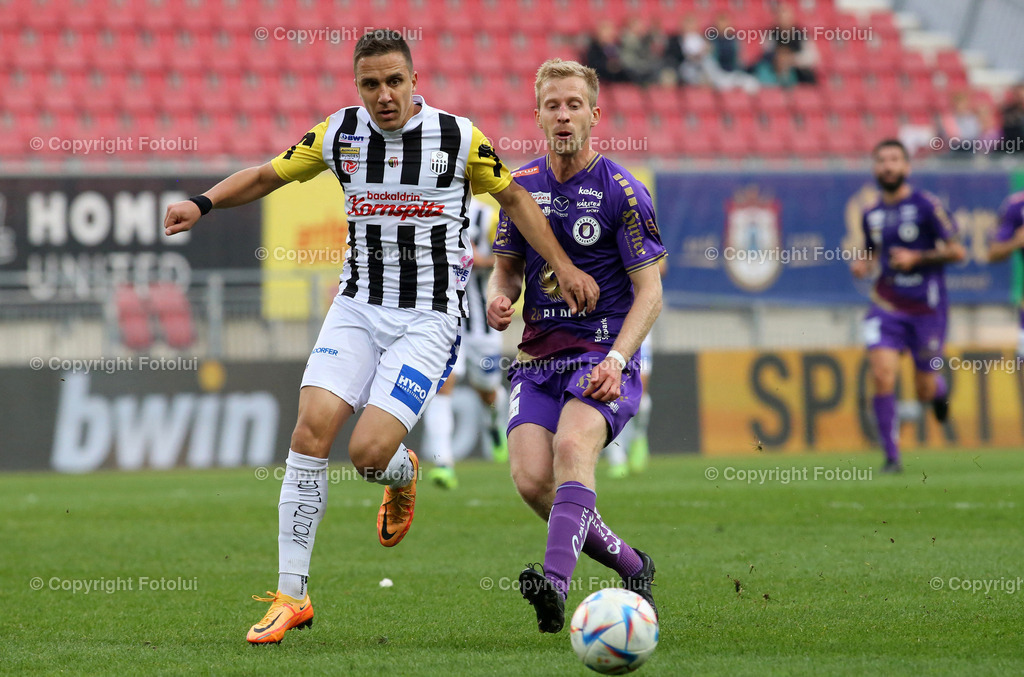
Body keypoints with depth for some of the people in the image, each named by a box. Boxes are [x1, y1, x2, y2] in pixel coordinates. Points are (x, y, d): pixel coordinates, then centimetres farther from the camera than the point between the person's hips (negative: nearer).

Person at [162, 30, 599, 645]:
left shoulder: (458, 138, -6)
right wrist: (202, 203, -2)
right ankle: (291, 596, -8)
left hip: (430, 318, -3)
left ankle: (403, 476, 23)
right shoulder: (340, 133, 1)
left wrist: (564, 267, 4)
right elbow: (267, 175, 13)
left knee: (369, 451, -18)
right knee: (313, 427, -15)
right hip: (358, 308, 3)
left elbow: (513, 198, 8)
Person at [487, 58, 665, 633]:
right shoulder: (521, 185, 9)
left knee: (573, 445, -32)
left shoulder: (622, 191, -6)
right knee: (531, 478, -14)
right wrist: (499, 299, -4)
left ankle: (556, 581, -47)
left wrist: (616, 359, -20)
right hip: (539, 356, 5)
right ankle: (632, 568, 6)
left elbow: (650, 291, -6)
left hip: (603, 351, -5)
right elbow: (507, 266, 20)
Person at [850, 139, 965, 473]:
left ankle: (940, 389, 44)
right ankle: (891, 456, -8)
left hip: (927, 308, -3)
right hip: (886, 306, 3)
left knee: (924, 391, 5)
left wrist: (918, 258, -17)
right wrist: (861, 264, 3)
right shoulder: (872, 214, 7)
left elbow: (957, 251, -6)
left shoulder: (927, 205, -7)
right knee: (882, 376, -17)